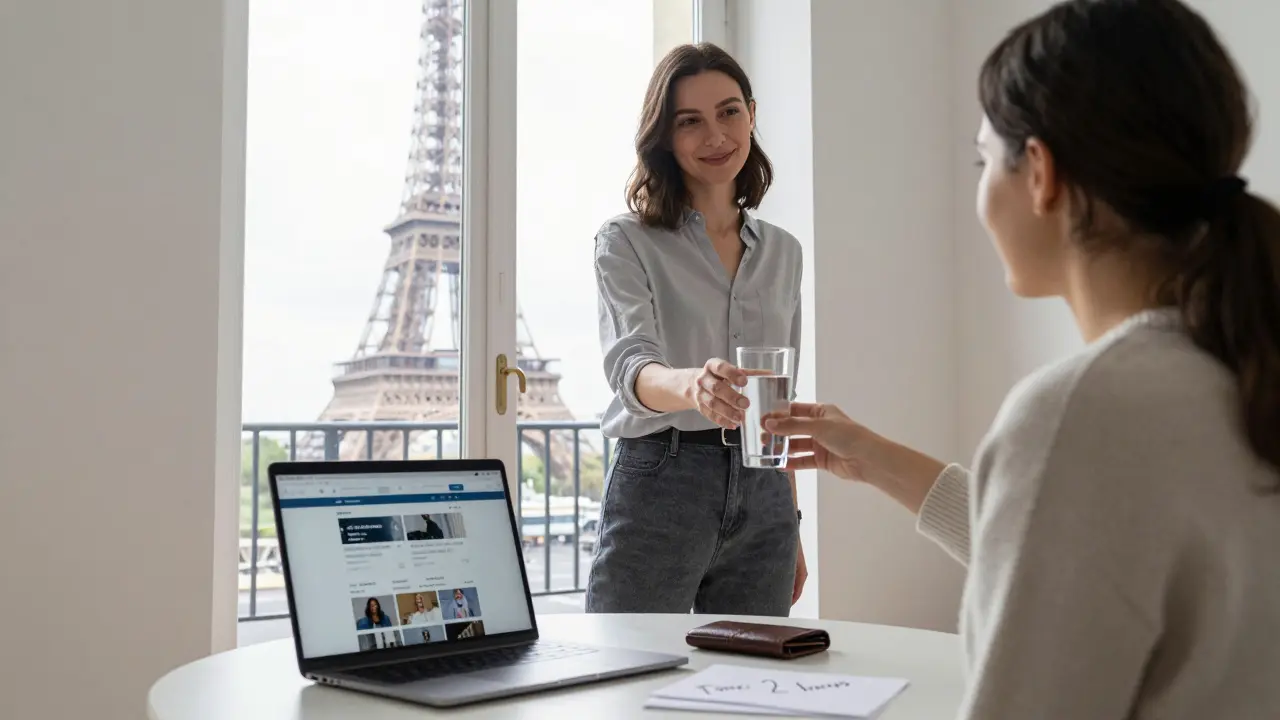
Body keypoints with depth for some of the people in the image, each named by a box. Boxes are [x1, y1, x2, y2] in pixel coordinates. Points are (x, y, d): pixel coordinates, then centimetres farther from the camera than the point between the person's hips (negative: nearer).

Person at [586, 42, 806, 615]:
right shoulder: (626, 242, -2)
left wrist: (792, 527, 16)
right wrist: (692, 385, -41)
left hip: (762, 496, 4)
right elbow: (630, 365, -19)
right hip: (659, 487, -4)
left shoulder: (782, 252, 12)